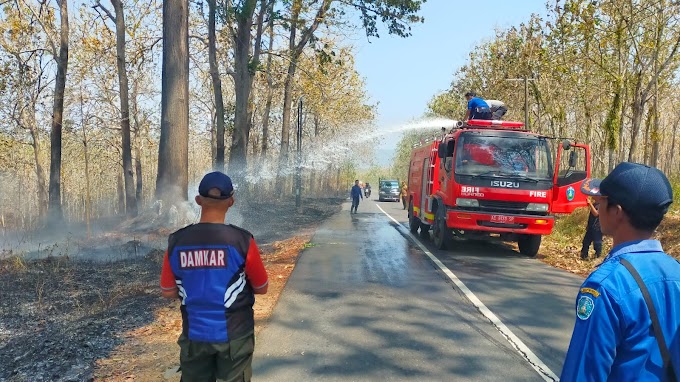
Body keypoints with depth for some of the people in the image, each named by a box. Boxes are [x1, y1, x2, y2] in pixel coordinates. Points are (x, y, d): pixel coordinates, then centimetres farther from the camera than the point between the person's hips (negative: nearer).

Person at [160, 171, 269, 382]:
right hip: (234, 335, -2)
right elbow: (261, 288, -6)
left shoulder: (176, 242, -9)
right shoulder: (242, 241, -17)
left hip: (194, 334, 3)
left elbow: (168, 292, 1)